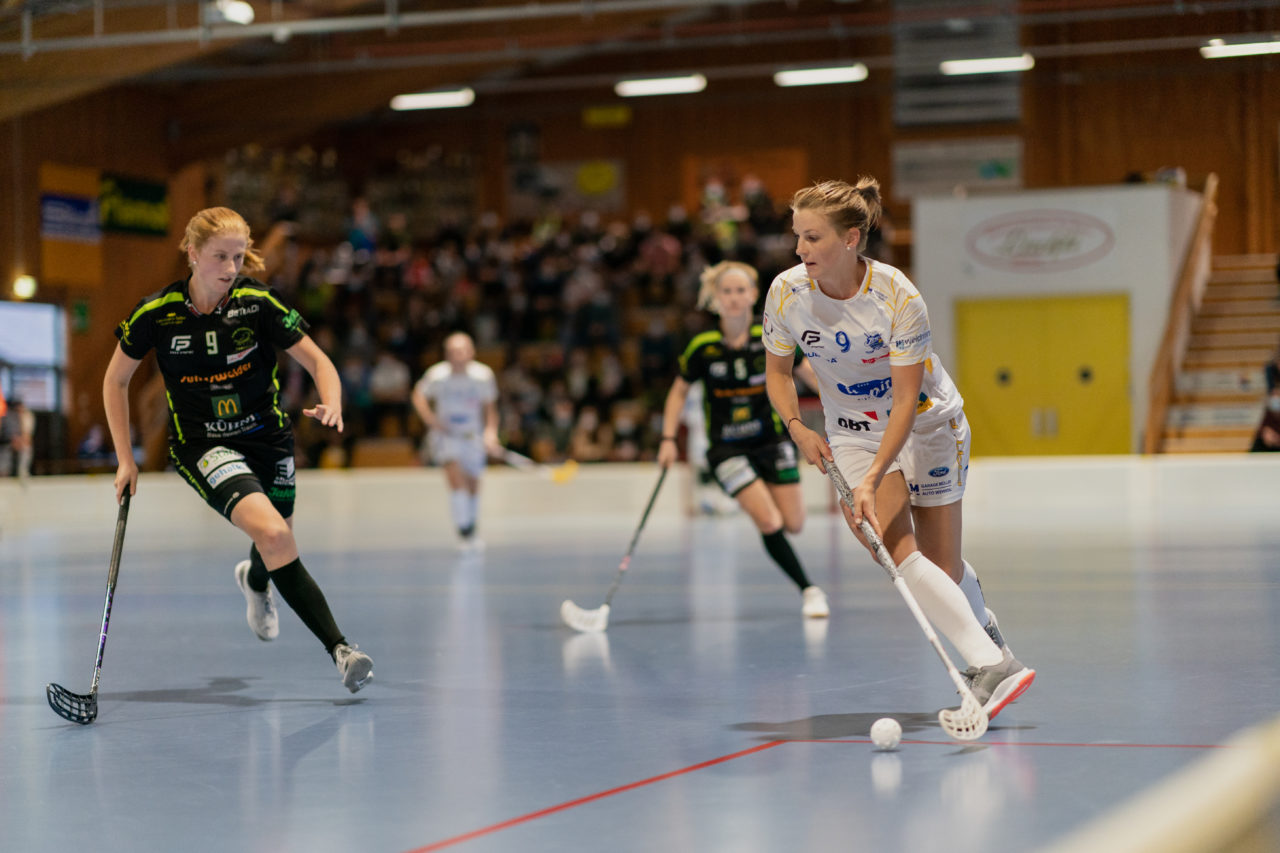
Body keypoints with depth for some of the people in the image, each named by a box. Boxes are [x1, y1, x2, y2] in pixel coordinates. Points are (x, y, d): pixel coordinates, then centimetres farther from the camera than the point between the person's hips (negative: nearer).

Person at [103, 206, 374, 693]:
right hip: (202, 446, -3)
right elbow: (116, 380, 3)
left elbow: (318, 362, -7)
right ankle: (339, 649, -25)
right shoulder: (156, 314, -12)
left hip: (267, 437, 3)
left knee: (278, 549, 11)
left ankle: (255, 580, 53)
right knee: (272, 534, -26)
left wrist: (331, 404, -29)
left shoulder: (259, 304, -12)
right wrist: (125, 459, 0)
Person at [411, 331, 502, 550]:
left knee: (473, 484, 12)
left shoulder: (483, 375, -14)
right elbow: (418, 396, 2)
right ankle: (463, 531, -20)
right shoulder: (437, 375, -17)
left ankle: (472, 531, 34)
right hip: (445, 434, -2)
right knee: (455, 476, -23)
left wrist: (491, 432, -14)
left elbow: (489, 407, -1)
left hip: (473, 435, 2)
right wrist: (431, 419, -10)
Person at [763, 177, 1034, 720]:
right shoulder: (787, 292, -15)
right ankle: (992, 666, -23)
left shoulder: (897, 296, -25)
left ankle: (983, 631, 30)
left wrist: (873, 478, -33)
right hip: (853, 434, 2)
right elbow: (778, 371, 3)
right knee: (896, 551, -20)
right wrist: (796, 426, -15)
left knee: (944, 567, -1)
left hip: (927, 424, -2)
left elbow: (906, 400, -24)